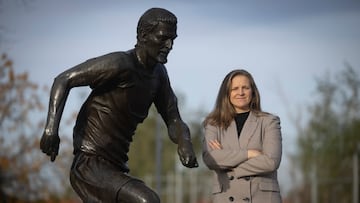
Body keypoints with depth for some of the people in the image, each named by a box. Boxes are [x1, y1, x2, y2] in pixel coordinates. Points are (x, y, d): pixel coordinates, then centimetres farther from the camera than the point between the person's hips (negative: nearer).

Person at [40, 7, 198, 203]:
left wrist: (184, 143, -15)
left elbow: (174, 122, 9)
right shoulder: (119, 64, -16)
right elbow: (64, 80, -16)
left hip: (115, 169, 9)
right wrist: (51, 127, -30)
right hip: (90, 166, -9)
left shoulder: (158, 73, 10)